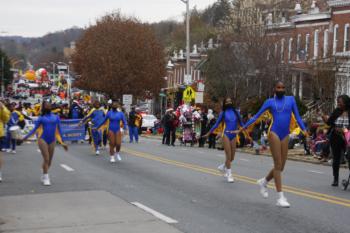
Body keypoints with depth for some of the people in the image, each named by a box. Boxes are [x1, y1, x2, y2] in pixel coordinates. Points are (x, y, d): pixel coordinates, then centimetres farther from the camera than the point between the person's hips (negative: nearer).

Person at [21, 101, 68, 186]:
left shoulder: (56, 117, 8)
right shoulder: (41, 118, 2)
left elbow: (59, 130, 12)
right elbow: (35, 129, 5)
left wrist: (62, 142, 12)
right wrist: (26, 137, 0)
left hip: (52, 141, 3)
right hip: (43, 140, -3)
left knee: (50, 161, 9)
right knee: (46, 159, -11)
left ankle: (44, 176, 29)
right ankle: (45, 177, -2)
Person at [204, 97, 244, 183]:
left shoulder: (236, 112, 9)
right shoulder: (223, 113, 2)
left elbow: (241, 123, 13)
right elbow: (217, 124, 6)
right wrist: (208, 133, 4)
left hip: (234, 135, 4)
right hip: (226, 134, -4)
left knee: (232, 157, 8)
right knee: (228, 156, -8)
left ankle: (223, 167, 36)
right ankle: (229, 174, 1)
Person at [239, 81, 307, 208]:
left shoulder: (291, 99, 9)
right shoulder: (270, 102, 4)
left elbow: (297, 116, 8)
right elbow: (257, 116, 9)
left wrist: (304, 129, -6)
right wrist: (245, 127, 5)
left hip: (285, 135, 4)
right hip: (274, 133, -4)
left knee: (281, 166, 7)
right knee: (278, 164, -8)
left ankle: (263, 181, 33)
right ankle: (281, 197, -7)